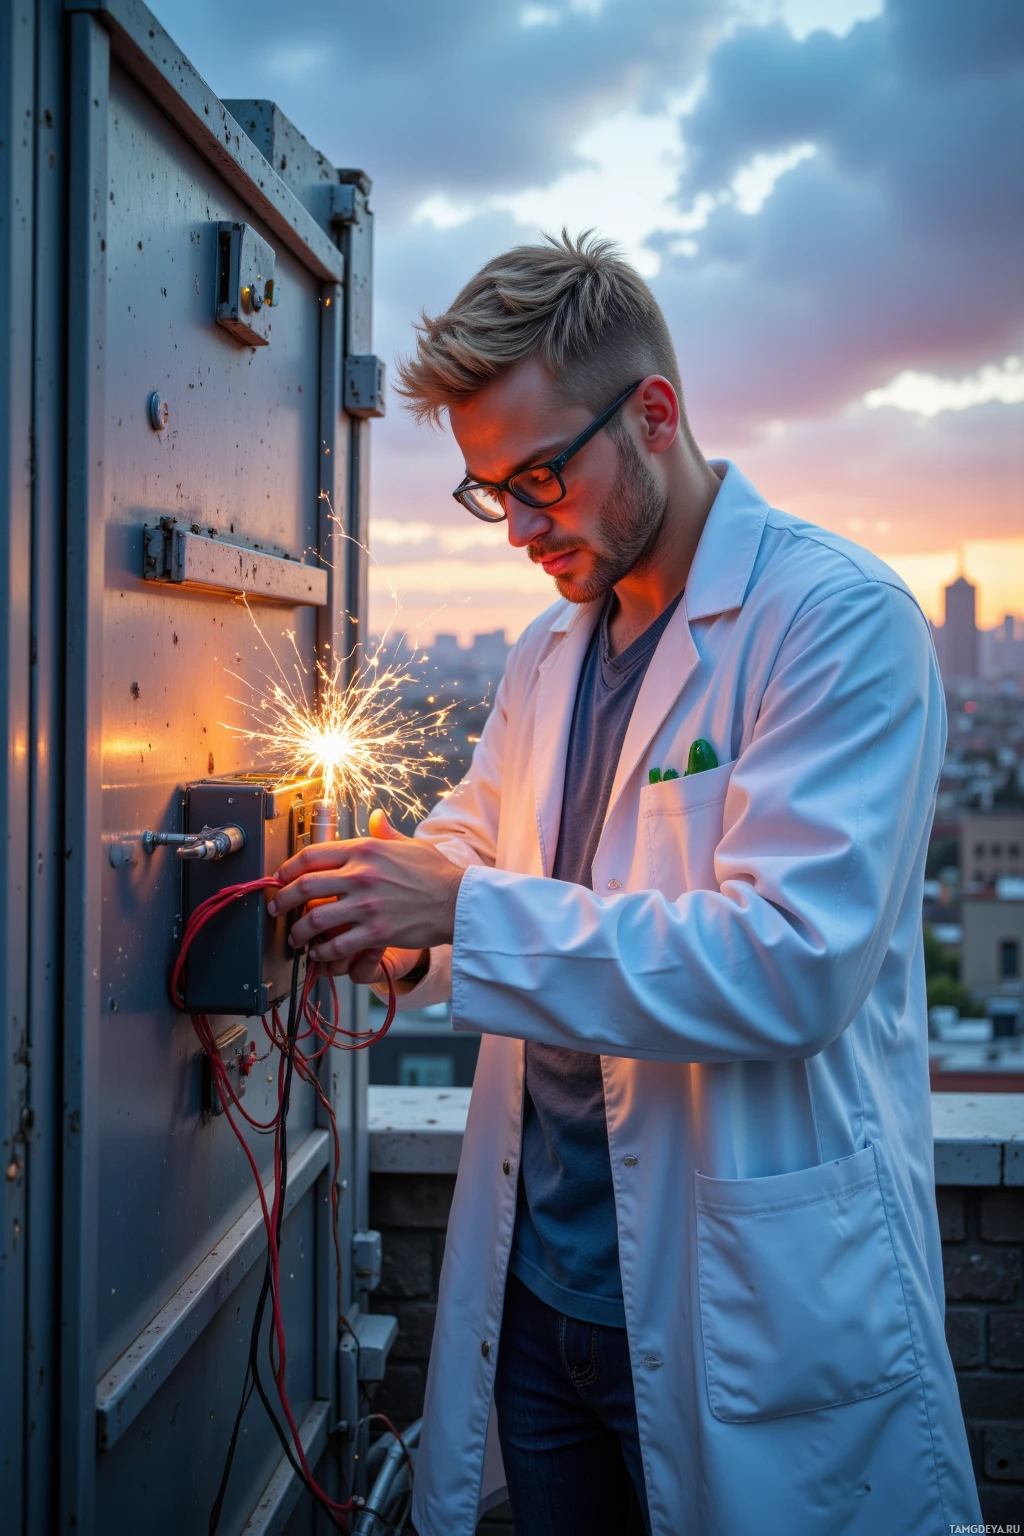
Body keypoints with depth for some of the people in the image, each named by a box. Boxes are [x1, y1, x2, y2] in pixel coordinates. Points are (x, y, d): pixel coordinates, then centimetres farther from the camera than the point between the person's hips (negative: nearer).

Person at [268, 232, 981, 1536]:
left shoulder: (838, 620, -14)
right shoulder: (548, 653, 11)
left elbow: (796, 963, -24)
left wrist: (465, 911, -25)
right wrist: (376, 903, -7)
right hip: (540, 1278, 7)